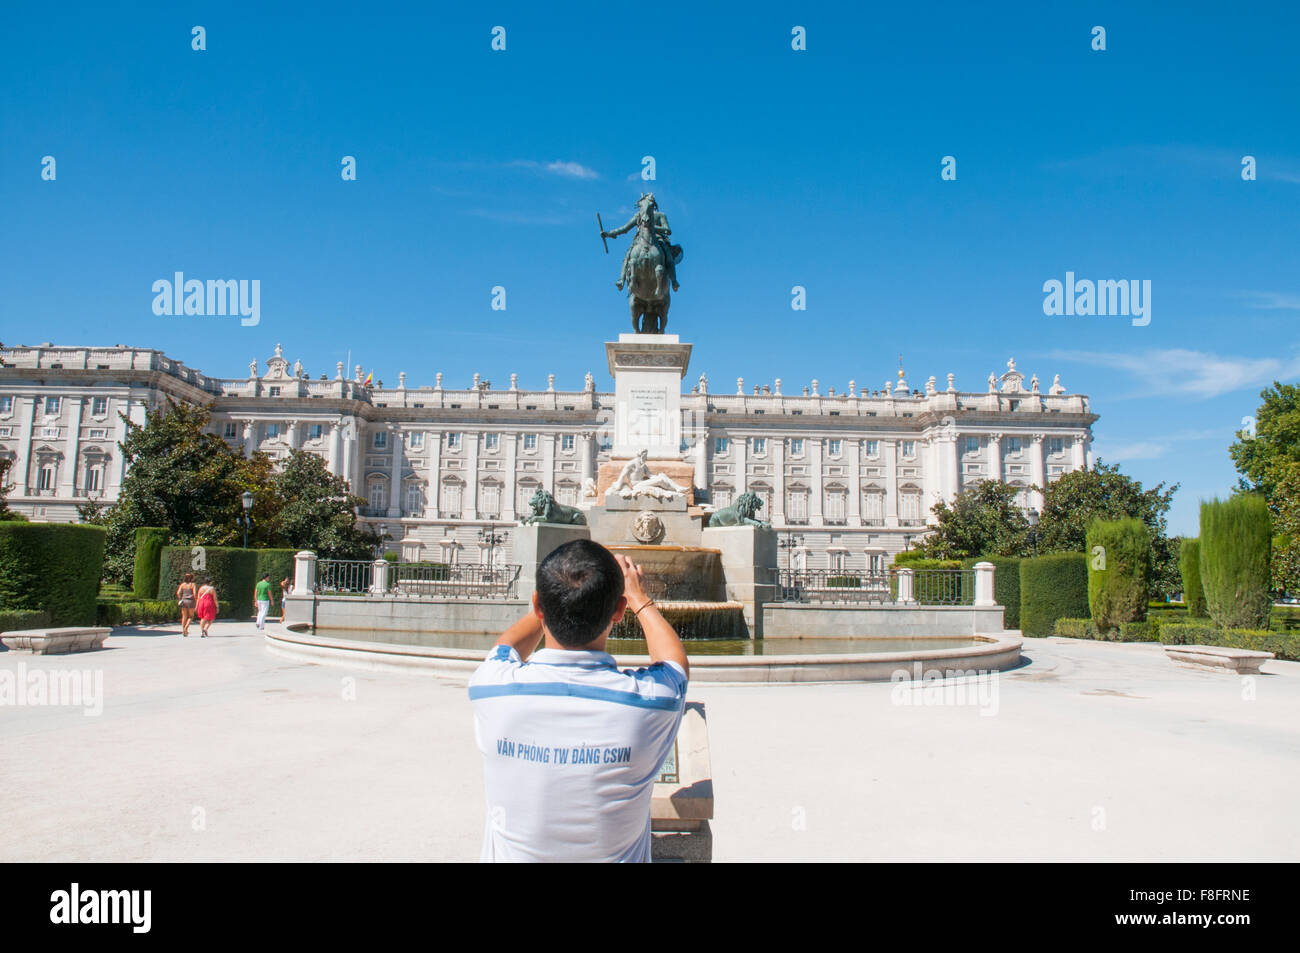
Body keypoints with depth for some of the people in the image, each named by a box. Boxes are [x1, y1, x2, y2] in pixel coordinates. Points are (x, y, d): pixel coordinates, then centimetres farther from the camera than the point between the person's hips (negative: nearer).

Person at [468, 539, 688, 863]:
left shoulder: (492, 687, -21)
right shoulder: (650, 697, -23)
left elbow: (506, 648, 5)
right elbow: (676, 660, 3)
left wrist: (555, 595, 17)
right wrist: (640, 599, 16)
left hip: (511, 853, 1)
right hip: (619, 855, -1)